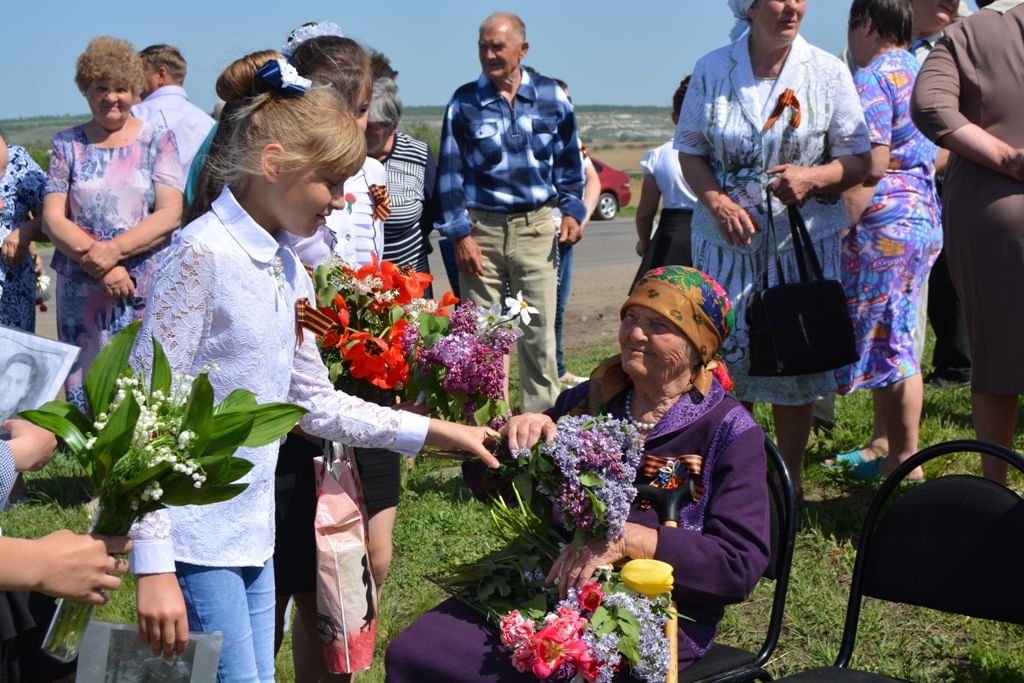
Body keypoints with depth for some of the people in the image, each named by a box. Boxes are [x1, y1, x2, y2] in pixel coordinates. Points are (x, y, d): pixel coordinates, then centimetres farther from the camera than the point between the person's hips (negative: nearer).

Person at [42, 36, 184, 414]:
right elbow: (52, 218, 2)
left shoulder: (157, 140, 5)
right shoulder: (68, 144, 8)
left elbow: (171, 214, -5)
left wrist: (113, 250, -16)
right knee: (84, 386, 3)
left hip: (145, 289, -1)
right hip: (81, 292, 2)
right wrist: (97, 264, -13)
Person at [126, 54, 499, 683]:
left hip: (254, 534, 8)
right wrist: (153, 567, -22)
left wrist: (433, 432, 15)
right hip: (196, 541, -8)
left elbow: (315, 401, 18)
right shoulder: (203, 253, -16)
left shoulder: (290, 270, 9)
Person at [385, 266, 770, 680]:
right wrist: (517, 432, -6)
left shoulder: (730, 434, -5)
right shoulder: (588, 400, 11)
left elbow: (743, 564, -15)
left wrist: (627, 538, -24)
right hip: (548, 584, 5)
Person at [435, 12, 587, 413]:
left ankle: (540, 414, 12)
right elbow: (450, 172, 3)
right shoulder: (464, 102, 2)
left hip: (536, 227, 1)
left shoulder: (551, 97, 4)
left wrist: (572, 211, 7)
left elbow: (569, 161, 15)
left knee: (539, 329, 2)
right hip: (481, 228, 0)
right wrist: (459, 233, -2)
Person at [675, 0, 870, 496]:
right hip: (727, 241, 1)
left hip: (804, 242, 0)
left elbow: (857, 159, 1)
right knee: (725, 358, 2)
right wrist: (718, 203, -13)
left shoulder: (827, 72, 0)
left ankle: (790, 478, 19)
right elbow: (690, 150, 5)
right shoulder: (711, 70, 2)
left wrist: (813, 178, -20)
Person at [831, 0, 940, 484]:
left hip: (884, 221, -10)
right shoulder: (920, 74, 18)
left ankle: (905, 460, 1)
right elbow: (936, 156, 22)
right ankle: (883, 442, 23)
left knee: (885, 339, -4)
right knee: (891, 336, 15)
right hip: (924, 215, 10)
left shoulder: (871, 79, -11)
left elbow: (870, 166, -20)